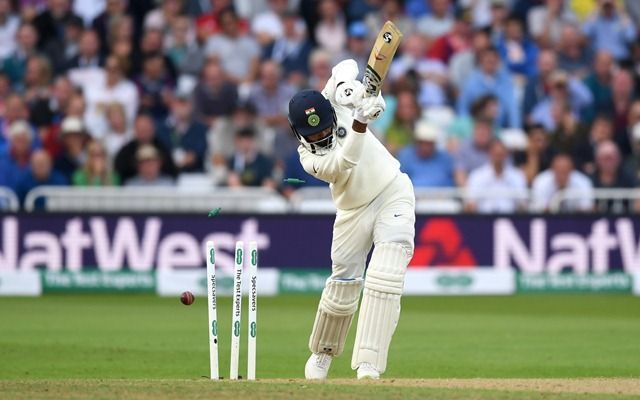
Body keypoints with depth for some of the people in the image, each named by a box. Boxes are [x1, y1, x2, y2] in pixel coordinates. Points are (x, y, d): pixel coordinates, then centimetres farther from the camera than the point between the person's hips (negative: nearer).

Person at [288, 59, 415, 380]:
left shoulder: (336, 102, -10)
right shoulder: (309, 158, -17)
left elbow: (346, 66, 6)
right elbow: (343, 162, -36)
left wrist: (346, 81, -17)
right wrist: (359, 124, -51)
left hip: (393, 194, 0)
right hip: (354, 211, 0)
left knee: (384, 278, -17)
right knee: (342, 285, 5)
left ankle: (369, 363, -23)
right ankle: (322, 353, 34)